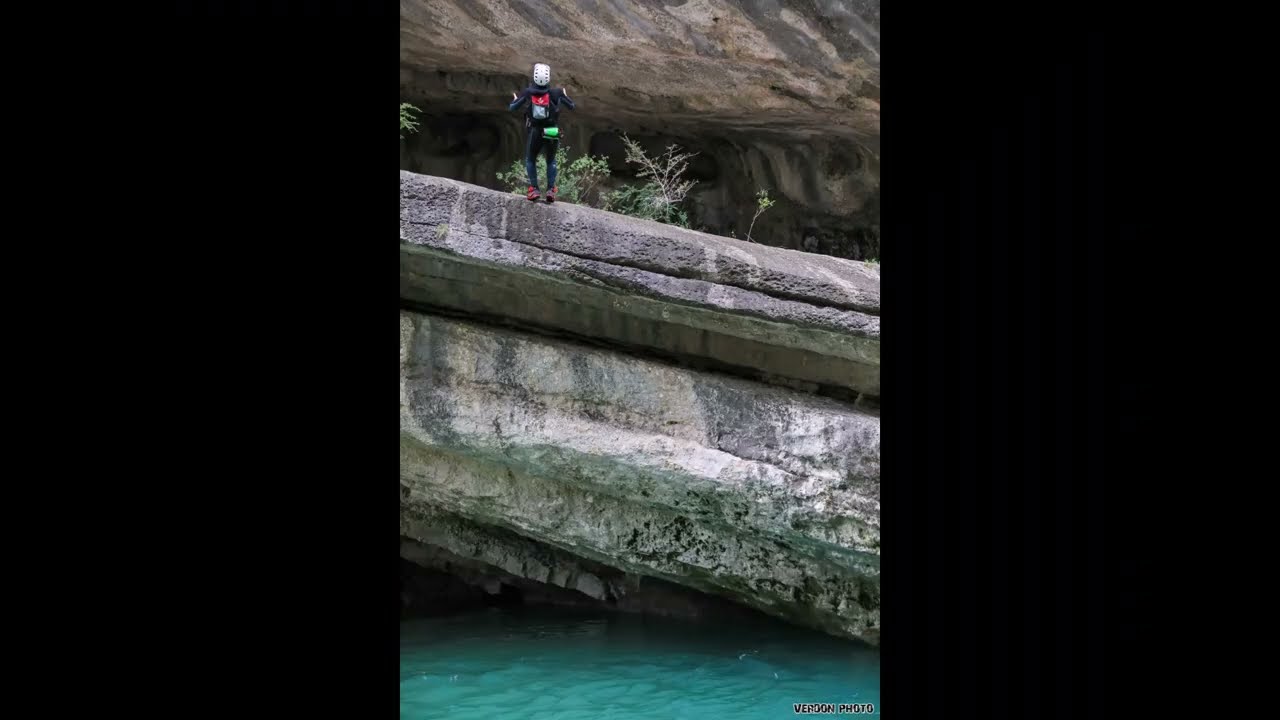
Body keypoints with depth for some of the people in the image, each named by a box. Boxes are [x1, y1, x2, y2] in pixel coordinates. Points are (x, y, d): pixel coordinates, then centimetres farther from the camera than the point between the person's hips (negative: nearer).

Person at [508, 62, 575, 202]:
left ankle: (534, 188, 6)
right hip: (552, 133, 1)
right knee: (551, 160, 22)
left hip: (534, 132, -1)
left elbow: (512, 108, 0)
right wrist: (565, 95, 27)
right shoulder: (556, 93, -5)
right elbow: (571, 106, 7)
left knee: (530, 159, 19)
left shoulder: (528, 93, -6)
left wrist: (514, 98, 23)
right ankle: (551, 189, 11)